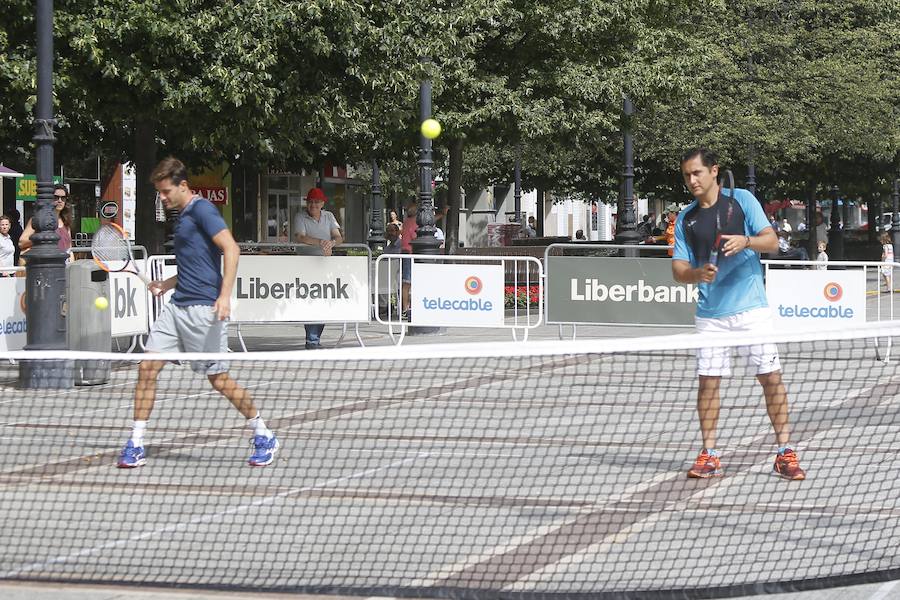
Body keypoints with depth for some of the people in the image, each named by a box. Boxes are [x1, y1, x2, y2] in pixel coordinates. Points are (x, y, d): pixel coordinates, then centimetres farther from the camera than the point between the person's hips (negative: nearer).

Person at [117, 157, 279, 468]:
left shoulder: (201, 209, -9)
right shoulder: (183, 217, 19)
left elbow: (231, 249, -20)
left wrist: (224, 296, -28)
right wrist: (166, 284, 15)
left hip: (203, 308, -9)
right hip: (177, 306, 9)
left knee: (218, 378, -3)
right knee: (147, 368, 0)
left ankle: (264, 437, 13)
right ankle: (135, 445, 4)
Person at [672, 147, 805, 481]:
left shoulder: (742, 201, 1)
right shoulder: (686, 219, 9)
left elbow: (771, 241, -5)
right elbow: (678, 269, 4)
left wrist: (745, 241, -25)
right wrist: (697, 273, -18)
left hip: (751, 307, -2)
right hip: (711, 313, 3)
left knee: (771, 377, -4)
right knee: (708, 381, -1)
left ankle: (785, 453, 3)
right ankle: (709, 456, 7)